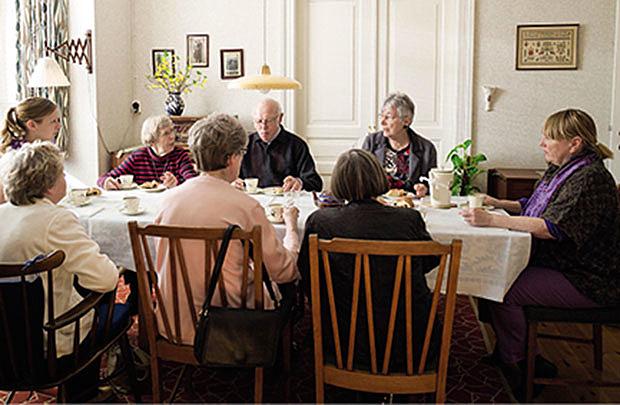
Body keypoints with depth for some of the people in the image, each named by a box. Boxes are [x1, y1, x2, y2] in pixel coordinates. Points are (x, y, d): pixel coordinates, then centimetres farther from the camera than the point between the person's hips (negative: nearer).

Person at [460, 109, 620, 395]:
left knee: (504, 292, -19)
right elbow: (532, 207, 24)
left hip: (586, 281, -10)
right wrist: (497, 203, 9)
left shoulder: (590, 179, -22)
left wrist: (491, 220, -33)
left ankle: (514, 363, 3)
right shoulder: (560, 170, 9)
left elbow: (551, 228, -32)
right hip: (557, 264, 10)